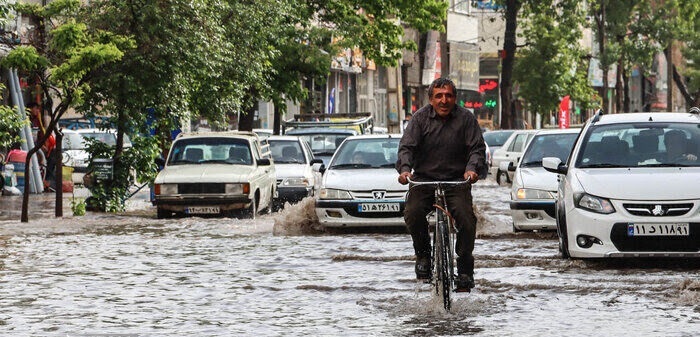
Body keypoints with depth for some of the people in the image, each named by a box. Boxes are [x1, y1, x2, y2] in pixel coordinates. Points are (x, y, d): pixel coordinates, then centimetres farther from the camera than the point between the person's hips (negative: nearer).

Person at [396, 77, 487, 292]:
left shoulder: (465, 118, 1)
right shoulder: (421, 118, 2)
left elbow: (477, 148, -3)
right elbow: (407, 146, -4)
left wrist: (472, 168, -24)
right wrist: (404, 168, -24)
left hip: (456, 181, 0)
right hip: (424, 179, 1)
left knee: (466, 218, -20)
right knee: (413, 214, -24)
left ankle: (465, 269, -5)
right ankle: (423, 254, 3)